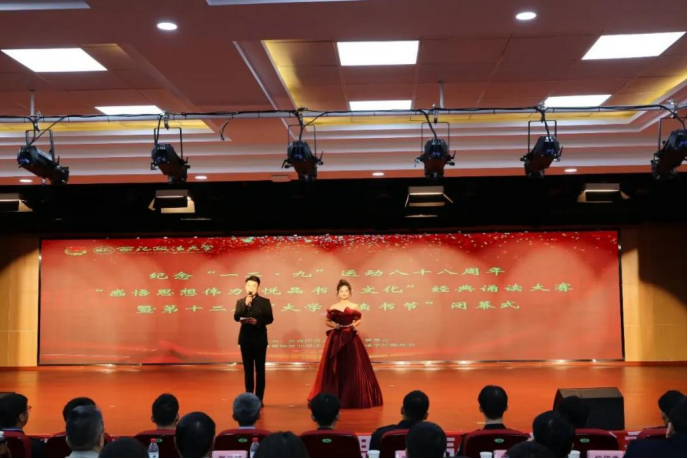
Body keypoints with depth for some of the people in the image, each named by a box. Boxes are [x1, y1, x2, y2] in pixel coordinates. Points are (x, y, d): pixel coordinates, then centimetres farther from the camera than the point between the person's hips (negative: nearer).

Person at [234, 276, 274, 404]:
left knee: (260, 369, 0)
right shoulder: (240, 302, 8)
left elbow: (270, 318, -5)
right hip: (246, 338, 2)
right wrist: (245, 304, -15)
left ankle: (259, 398, 5)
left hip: (260, 338, -2)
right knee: (248, 370, 7)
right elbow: (236, 317, -6)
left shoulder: (265, 301, 2)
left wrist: (257, 321, -21)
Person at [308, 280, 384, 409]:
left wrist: (354, 325, -10)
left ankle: (353, 397, 8)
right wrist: (334, 325, -8)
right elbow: (327, 321, 11)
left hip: (351, 339, 0)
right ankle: (334, 397, 9)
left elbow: (358, 320, 11)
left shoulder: (354, 307, 4)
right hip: (336, 339, 0)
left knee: (353, 368, -2)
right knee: (336, 368, 0)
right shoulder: (333, 308, 5)